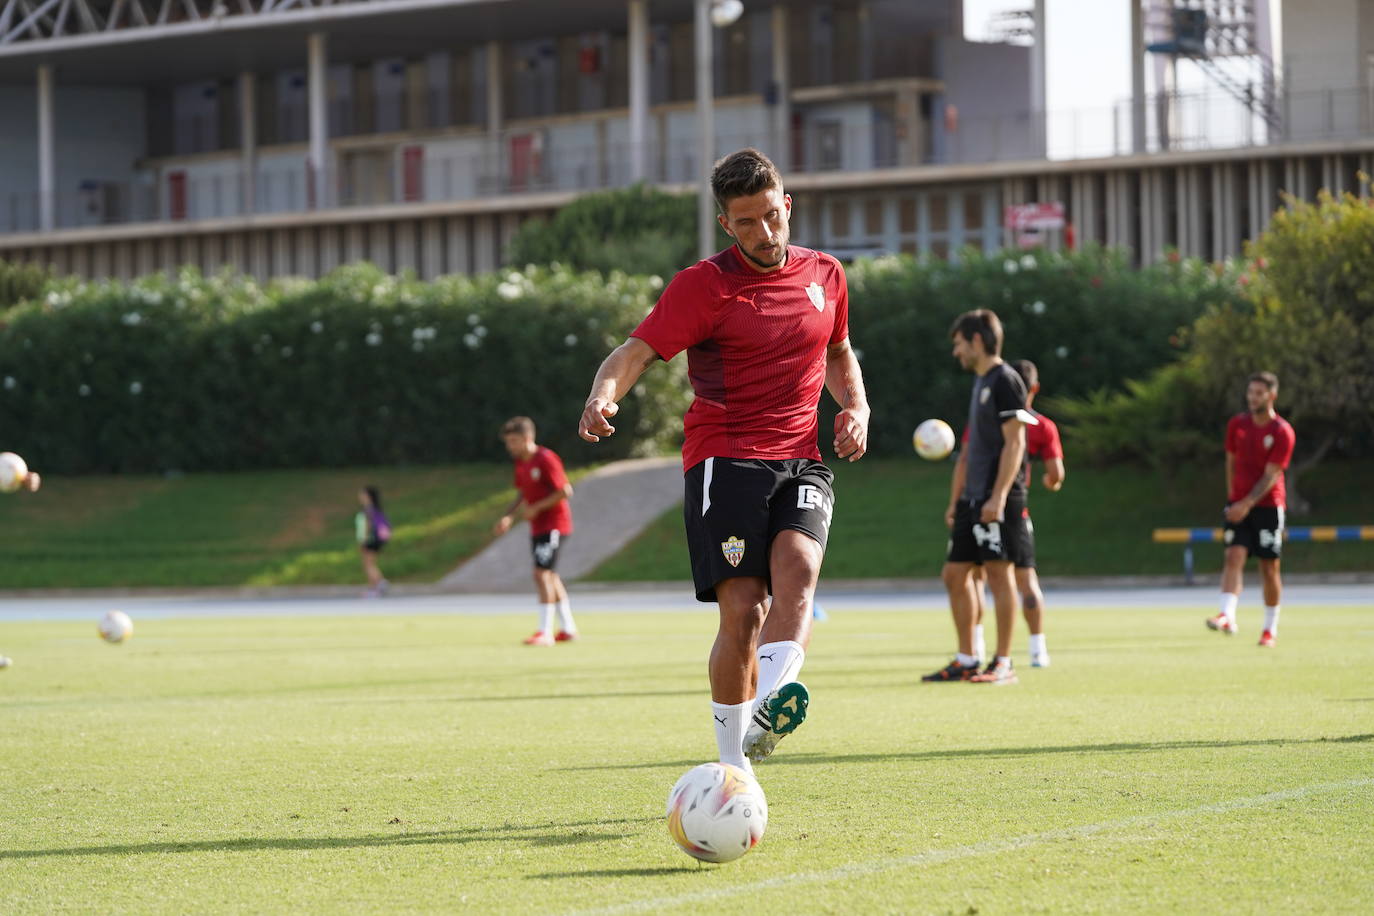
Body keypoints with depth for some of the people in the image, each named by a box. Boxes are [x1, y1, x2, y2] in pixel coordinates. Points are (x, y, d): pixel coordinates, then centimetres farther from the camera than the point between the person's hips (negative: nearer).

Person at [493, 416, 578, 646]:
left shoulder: (546, 459, -18)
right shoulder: (520, 462, 9)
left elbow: (565, 491, -20)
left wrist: (536, 508, -19)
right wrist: (509, 516, 6)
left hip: (553, 525, -10)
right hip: (538, 527, 10)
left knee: (542, 575, -15)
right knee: (549, 577, 15)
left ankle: (545, 632, -15)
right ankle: (568, 629, 25)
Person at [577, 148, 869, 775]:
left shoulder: (824, 275, 14)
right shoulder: (703, 285, -1)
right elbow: (635, 352, -9)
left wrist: (856, 405, 13)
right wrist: (603, 395, -30)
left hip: (802, 459, 3)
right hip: (725, 458, -3)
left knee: (797, 570, -26)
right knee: (743, 610, -13)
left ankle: (767, 715, -43)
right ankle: (733, 768, -3)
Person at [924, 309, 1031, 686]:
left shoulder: (1005, 381, -8)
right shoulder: (980, 383, 20)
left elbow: (1014, 443, -16)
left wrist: (997, 497, -22)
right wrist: (955, 501, 21)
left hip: (998, 499, -10)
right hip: (973, 500, 10)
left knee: (998, 571, -8)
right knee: (954, 574, 8)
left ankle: (1003, 663, -5)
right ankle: (965, 661, 14)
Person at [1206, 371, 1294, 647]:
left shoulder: (1282, 432, -9)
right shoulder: (1237, 424, 5)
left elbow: (1271, 475, -15)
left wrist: (1247, 503, -24)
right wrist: (1232, 498, 9)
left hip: (1268, 505, -3)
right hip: (1239, 505, 3)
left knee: (1269, 567, 2)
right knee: (1234, 556, -15)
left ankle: (1270, 629, 13)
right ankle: (1227, 617, -30)